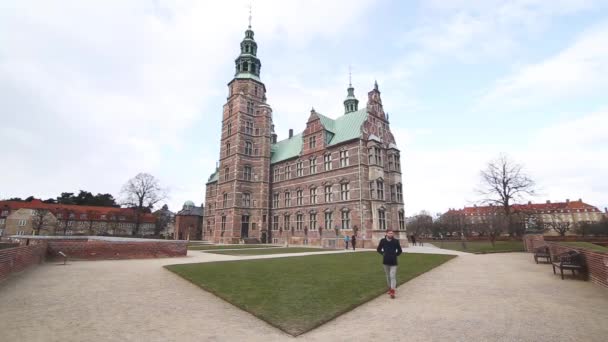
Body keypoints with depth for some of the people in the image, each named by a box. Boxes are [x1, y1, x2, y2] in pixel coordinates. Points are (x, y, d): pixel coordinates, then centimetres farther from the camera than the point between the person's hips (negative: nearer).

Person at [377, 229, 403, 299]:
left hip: (393, 262, -2)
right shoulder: (383, 241, -2)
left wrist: (395, 255, -2)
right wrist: (383, 253, 0)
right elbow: (378, 249, 11)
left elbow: (400, 250, 8)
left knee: (393, 276, -9)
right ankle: (390, 289, 30)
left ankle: (392, 291, -10)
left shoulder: (396, 241, -4)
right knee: (388, 276, 14)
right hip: (386, 261, 2)